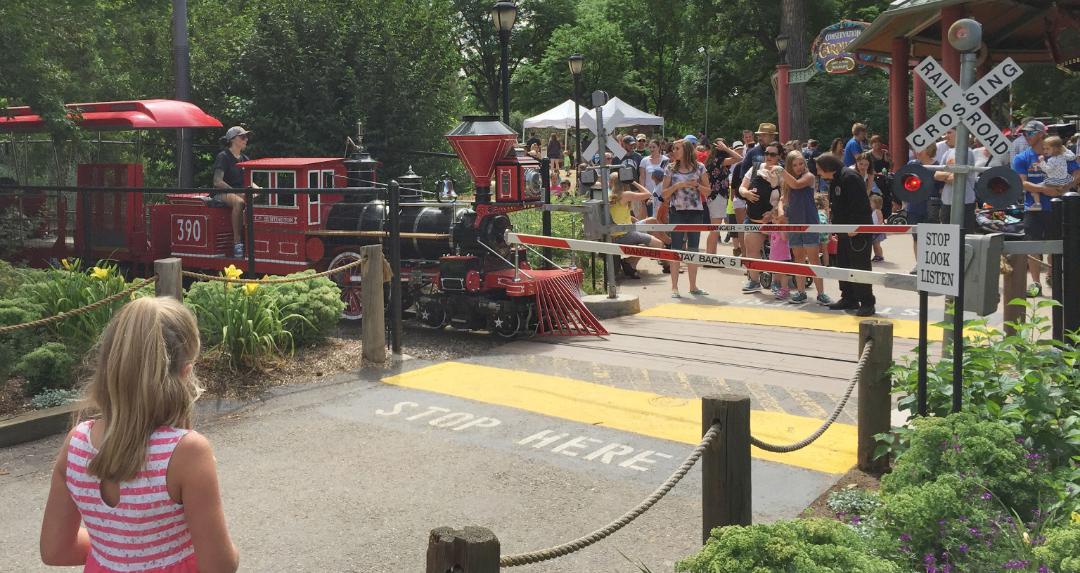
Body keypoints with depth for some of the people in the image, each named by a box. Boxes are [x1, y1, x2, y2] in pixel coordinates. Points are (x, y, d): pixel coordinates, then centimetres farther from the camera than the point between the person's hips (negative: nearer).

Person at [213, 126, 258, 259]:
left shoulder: (244, 159, 17)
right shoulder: (223, 157, -6)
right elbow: (217, 181, -16)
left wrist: (258, 189, -4)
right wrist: (236, 192, -24)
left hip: (240, 192, 7)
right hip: (221, 193, -7)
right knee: (239, 202, -39)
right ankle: (237, 241, -37)